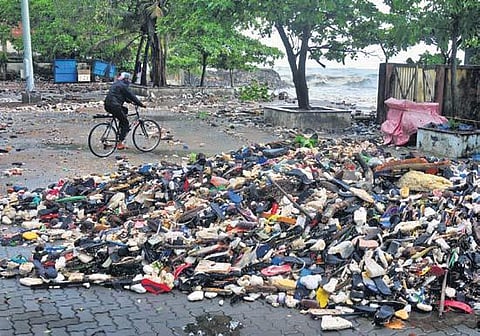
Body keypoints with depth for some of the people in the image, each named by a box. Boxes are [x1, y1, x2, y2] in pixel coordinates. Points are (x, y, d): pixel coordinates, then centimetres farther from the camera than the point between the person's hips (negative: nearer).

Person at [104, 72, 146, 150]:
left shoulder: (116, 84, 23)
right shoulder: (123, 85, -6)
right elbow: (131, 95, -6)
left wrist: (131, 101, 32)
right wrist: (141, 104, 0)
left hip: (107, 105, 10)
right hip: (114, 106, -10)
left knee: (125, 110, 29)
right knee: (125, 124, 0)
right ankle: (120, 143, -4)